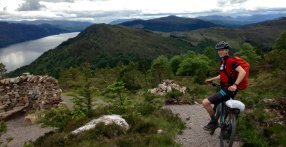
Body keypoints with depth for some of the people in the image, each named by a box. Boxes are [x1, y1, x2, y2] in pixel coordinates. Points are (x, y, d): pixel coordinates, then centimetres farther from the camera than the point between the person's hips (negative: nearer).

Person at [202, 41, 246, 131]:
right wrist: (211, 79, 29)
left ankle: (214, 122, 3)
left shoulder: (230, 60, -17)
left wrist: (235, 85, -35)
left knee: (205, 102, -15)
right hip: (225, 89, 10)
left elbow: (242, 72, -27)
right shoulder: (223, 61, 13)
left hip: (228, 90, -10)